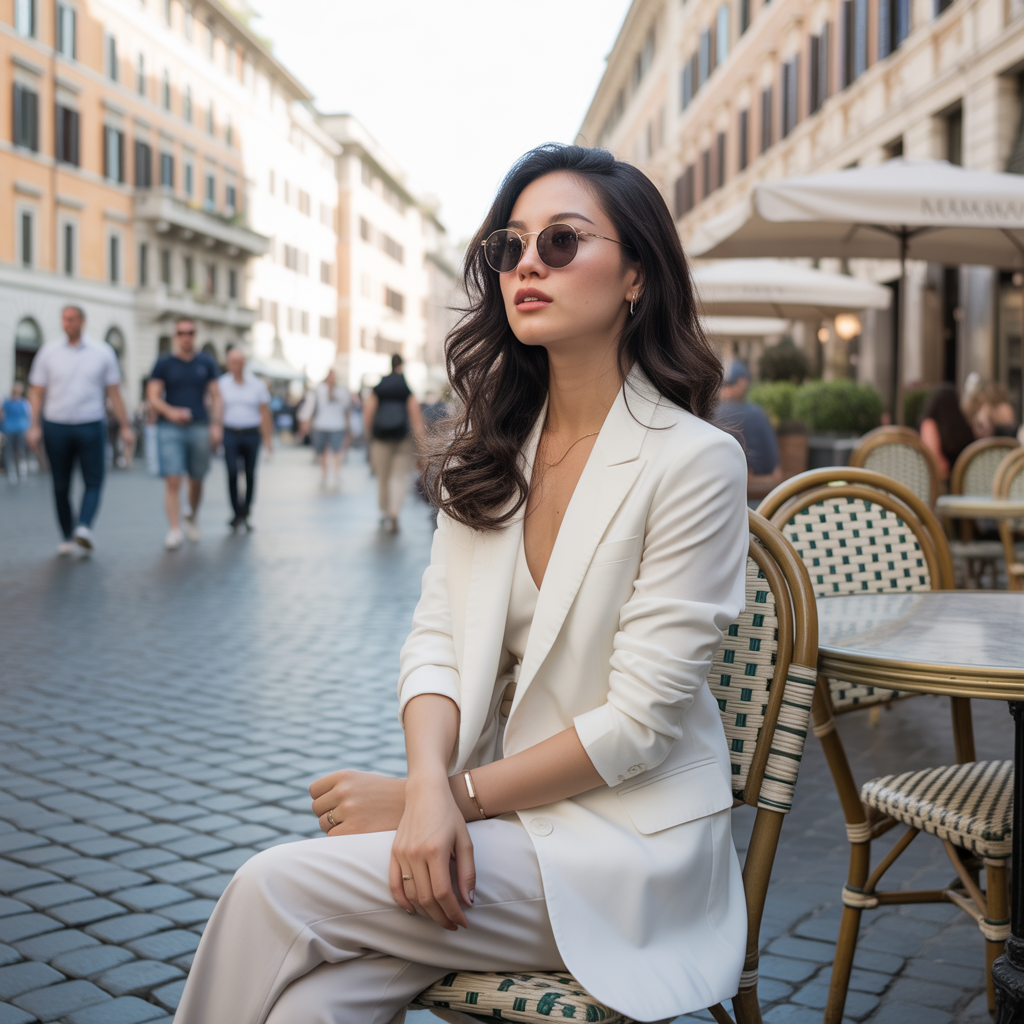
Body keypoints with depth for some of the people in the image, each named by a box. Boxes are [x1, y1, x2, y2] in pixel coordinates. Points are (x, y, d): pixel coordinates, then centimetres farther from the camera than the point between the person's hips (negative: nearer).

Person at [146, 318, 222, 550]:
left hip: (199, 427, 2)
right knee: (172, 480, -12)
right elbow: (153, 396, -2)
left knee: (196, 480, 10)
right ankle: (174, 530, -14)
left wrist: (216, 424, -1)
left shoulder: (206, 363, 9)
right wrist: (170, 411, -21)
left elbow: (215, 396, 11)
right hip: (170, 427, -2)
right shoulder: (164, 364, 3)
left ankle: (192, 517, 37)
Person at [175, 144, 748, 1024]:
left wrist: (458, 795, -13)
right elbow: (436, 637, 3)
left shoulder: (693, 462, -13)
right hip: (503, 813, 5)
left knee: (275, 887, -19)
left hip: (627, 844, -4)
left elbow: (638, 720, -15)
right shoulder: (492, 447, 8)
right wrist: (430, 788, -16)